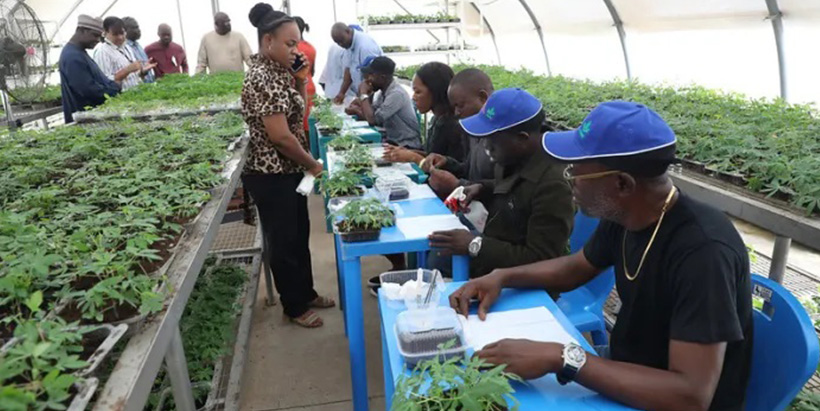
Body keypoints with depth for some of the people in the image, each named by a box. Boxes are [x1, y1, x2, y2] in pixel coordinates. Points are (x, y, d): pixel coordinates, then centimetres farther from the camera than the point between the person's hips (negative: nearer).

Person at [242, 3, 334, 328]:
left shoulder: (277, 72, 8)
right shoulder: (262, 78, -21)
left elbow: (296, 115, 16)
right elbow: (280, 135, -25)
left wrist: (301, 80, 3)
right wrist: (314, 165, -12)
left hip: (289, 171, 9)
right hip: (272, 177, -9)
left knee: (300, 236, 20)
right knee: (284, 242, 7)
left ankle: (307, 294, 37)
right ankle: (295, 308, 25)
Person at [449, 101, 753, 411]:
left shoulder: (703, 250, -31)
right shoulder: (623, 215, -9)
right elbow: (575, 268, 10)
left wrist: (561, 359, -36)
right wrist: (502, 277, -4)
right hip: (625, 375, 6)